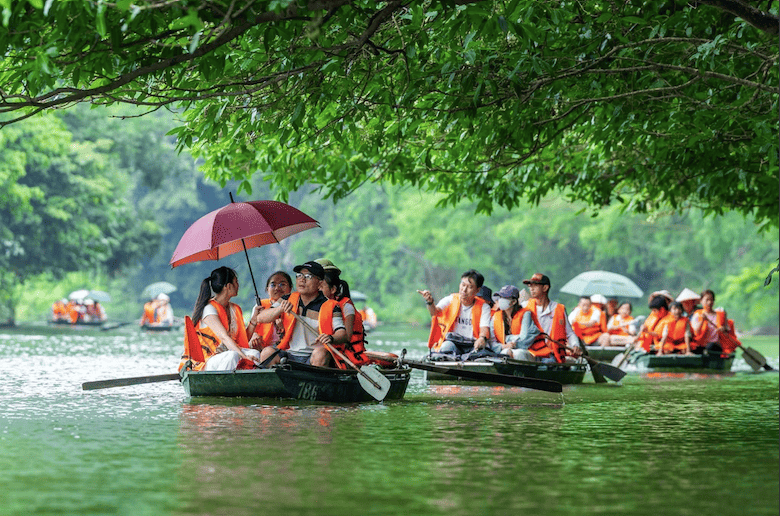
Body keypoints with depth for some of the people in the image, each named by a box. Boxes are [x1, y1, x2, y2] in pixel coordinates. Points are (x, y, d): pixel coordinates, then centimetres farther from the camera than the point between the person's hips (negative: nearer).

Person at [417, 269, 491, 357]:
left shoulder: (484, 307, 9)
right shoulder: (450, 301, 10)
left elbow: (484, 327, -6)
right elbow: (435, 311, -8)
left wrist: (482, 338, -31)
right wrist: (430, 302, -33)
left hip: (472, 346, 0)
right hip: (452, 342, 0)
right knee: (447, 346, -35)